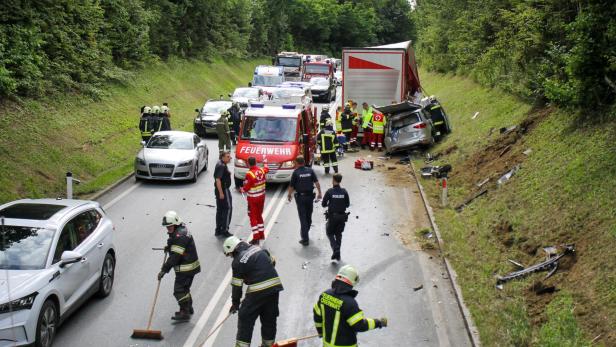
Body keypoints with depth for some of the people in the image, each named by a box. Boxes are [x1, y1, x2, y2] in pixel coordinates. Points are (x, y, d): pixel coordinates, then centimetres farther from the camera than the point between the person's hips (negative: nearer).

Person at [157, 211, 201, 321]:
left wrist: (164, 270, -26)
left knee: (179, 290, -6)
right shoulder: (181, 230, 8)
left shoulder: (180, 236, -25)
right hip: (191, 266, 11)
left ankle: (185, 313, 0)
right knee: (184, 288, 22)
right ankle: (189, 308, 36)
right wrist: (169, 247, 9)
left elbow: (175, 256, -28)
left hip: (186, 269, -11)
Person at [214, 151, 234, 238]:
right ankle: (224, 230, -2)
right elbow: (218, 180, -26)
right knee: (228, 208, -4)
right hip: (223, 190, -10)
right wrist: (221, 193, -26)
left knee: (220, 209, 13)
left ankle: (218, 230, 19)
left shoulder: (221, 164, 12)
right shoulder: (221, 166, -20)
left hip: (220, 190, 10)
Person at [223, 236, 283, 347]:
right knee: (269, 318, 18)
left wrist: (235, 303, 7)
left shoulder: (238, 262, -7)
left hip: (258, 291, -7)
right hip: (275, 285, 7)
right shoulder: (258, 248, 10)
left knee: (245, 317, 6)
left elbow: (237, 285, -3)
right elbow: (272, 262, 19)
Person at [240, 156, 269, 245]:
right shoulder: (262, 170, -4)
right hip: (261, 197, 6)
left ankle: (256, 238, -4)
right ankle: (261, 234, 29)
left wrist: (241, 189, 5)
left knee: (253, 217, -1)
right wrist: (265, 161, 40)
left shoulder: (249, 174, -23)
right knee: (259, 215, 21)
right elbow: (266, 168, 22)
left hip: (252, 199, -6)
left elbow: (246, 188, -18)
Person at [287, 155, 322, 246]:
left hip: (300, 197, -4)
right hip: (310, 196, 4)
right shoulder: (310, 171, 0)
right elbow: (316, 182, -4)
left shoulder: (296, 172, -9)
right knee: (309, 216, 19)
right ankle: (305, 232, 37)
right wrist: (319, 193, 4)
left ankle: (305, 239, -5)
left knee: (303, 218, -2)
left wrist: (289, 195, 11)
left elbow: (291, 186, -5)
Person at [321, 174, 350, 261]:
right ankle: (338, 254, 18)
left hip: (332, 216, -3)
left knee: (330, 233, 14)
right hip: (342, 216, 3)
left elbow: (323, 204, -8)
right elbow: (347, 204, 1)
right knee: (338, 234, 18)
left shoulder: (329, 191, -13)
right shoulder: (344, 192, -6)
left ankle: (335, 250, -7)